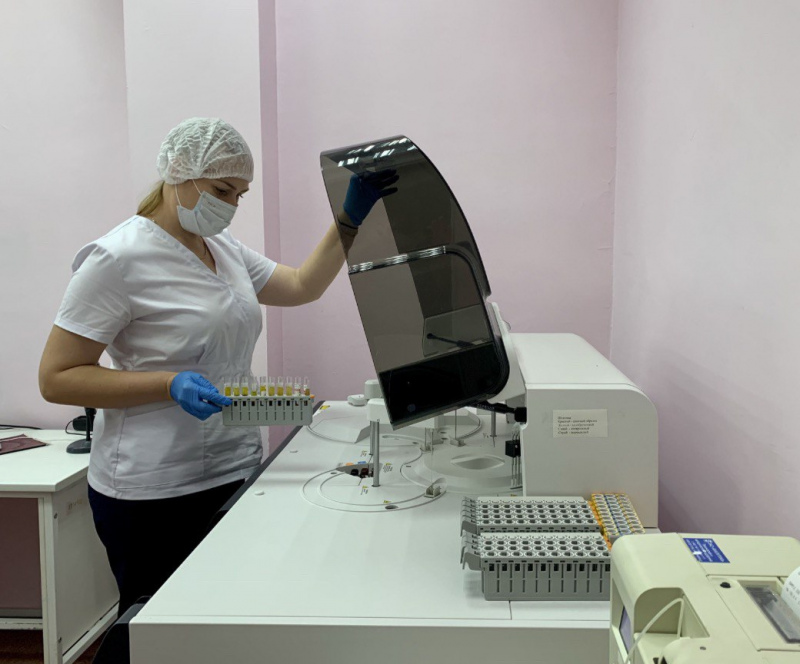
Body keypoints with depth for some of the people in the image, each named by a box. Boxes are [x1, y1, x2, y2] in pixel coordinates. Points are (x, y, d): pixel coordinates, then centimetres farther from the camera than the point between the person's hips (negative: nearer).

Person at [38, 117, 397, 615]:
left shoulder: (225, 248, 11)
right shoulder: (118, 258, -13)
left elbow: (303, 286, 18)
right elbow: (57, 378, -13)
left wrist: (351, 218, 6)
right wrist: (171, 384, -24)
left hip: (236, 474, 7)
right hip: (154, 496, -7)